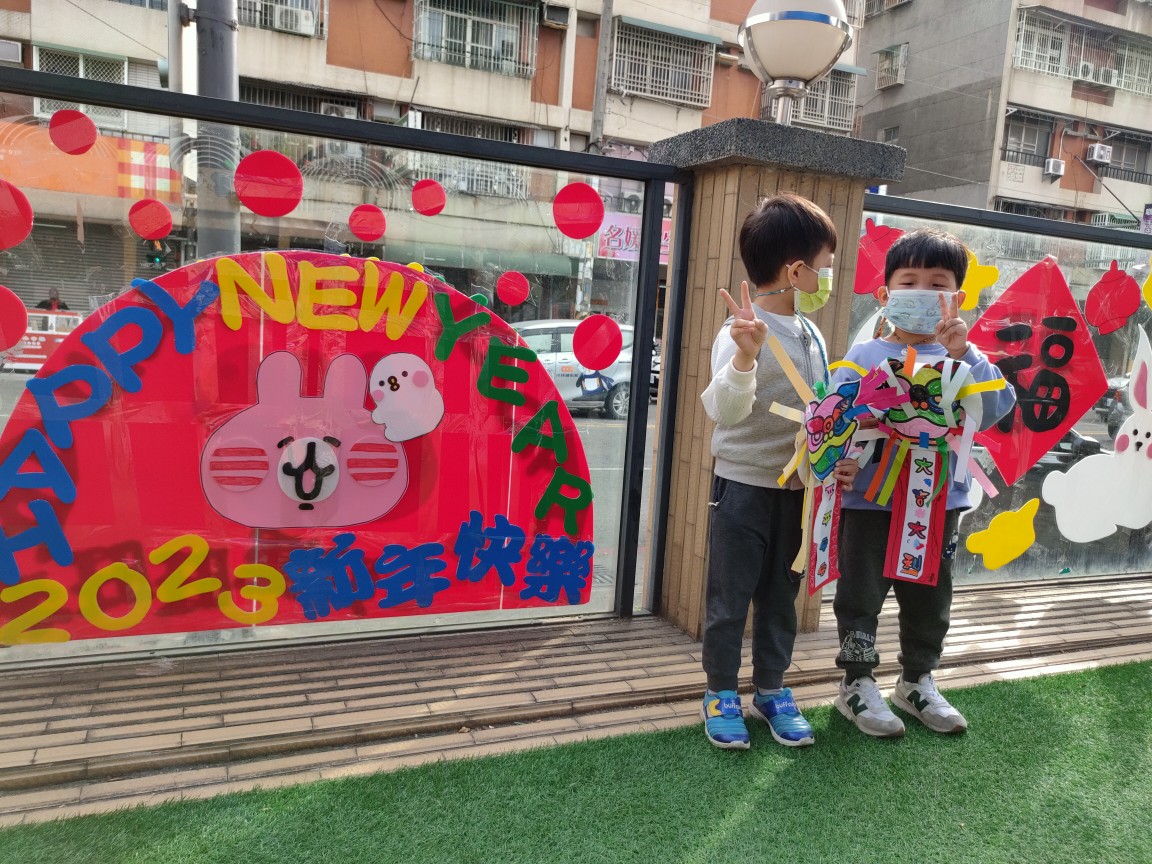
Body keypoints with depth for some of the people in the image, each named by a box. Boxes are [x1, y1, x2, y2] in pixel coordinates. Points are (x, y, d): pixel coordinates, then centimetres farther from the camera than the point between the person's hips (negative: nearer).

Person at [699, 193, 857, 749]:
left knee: (781, 594, 16)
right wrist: (744, 356, -44)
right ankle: (721, 694, 24)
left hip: (798, 487, 7)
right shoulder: (743, 332, -17)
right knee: (730, 595, 6)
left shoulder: (812, 335, 7)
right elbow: (724, 410, -28)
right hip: (743, 484, -7)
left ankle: (772, 690, 32)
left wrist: (836, 459, 1)